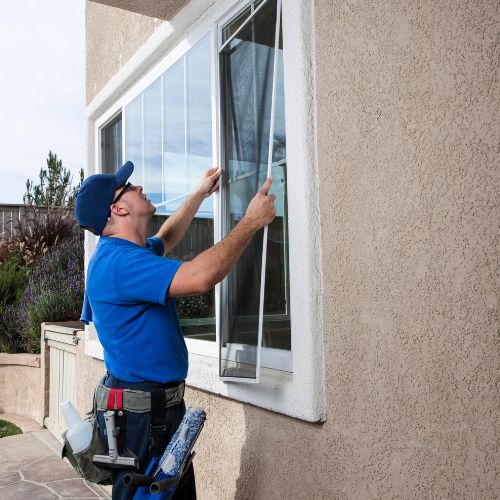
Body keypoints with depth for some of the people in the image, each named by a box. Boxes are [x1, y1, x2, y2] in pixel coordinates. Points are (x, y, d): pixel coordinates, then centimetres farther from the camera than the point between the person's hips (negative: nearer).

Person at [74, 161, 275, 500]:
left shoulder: (127, 253, 10)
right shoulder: (117, 261, -24)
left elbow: (165, 240, 32)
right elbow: (200, 277, -35)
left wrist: (199, 195, 34)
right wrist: (252, 221, -23)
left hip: (164, 406, 10)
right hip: (140, 414, -10)